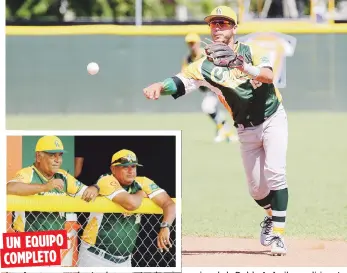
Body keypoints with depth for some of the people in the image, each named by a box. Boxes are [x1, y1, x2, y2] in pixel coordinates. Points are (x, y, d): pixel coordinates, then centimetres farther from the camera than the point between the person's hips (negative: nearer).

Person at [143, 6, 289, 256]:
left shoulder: (252, 53, -12)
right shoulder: (206, 66, -6)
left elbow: (269, 76, -32)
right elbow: (178, 82, -21)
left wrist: (240, 65, -50)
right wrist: (159, 86, -44)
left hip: (273, 120, -3)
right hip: (246, 130, 3)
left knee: (275, 172, -21)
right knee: (256, 188, 7)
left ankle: (278, 233, -17)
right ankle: (272, 215, 38)